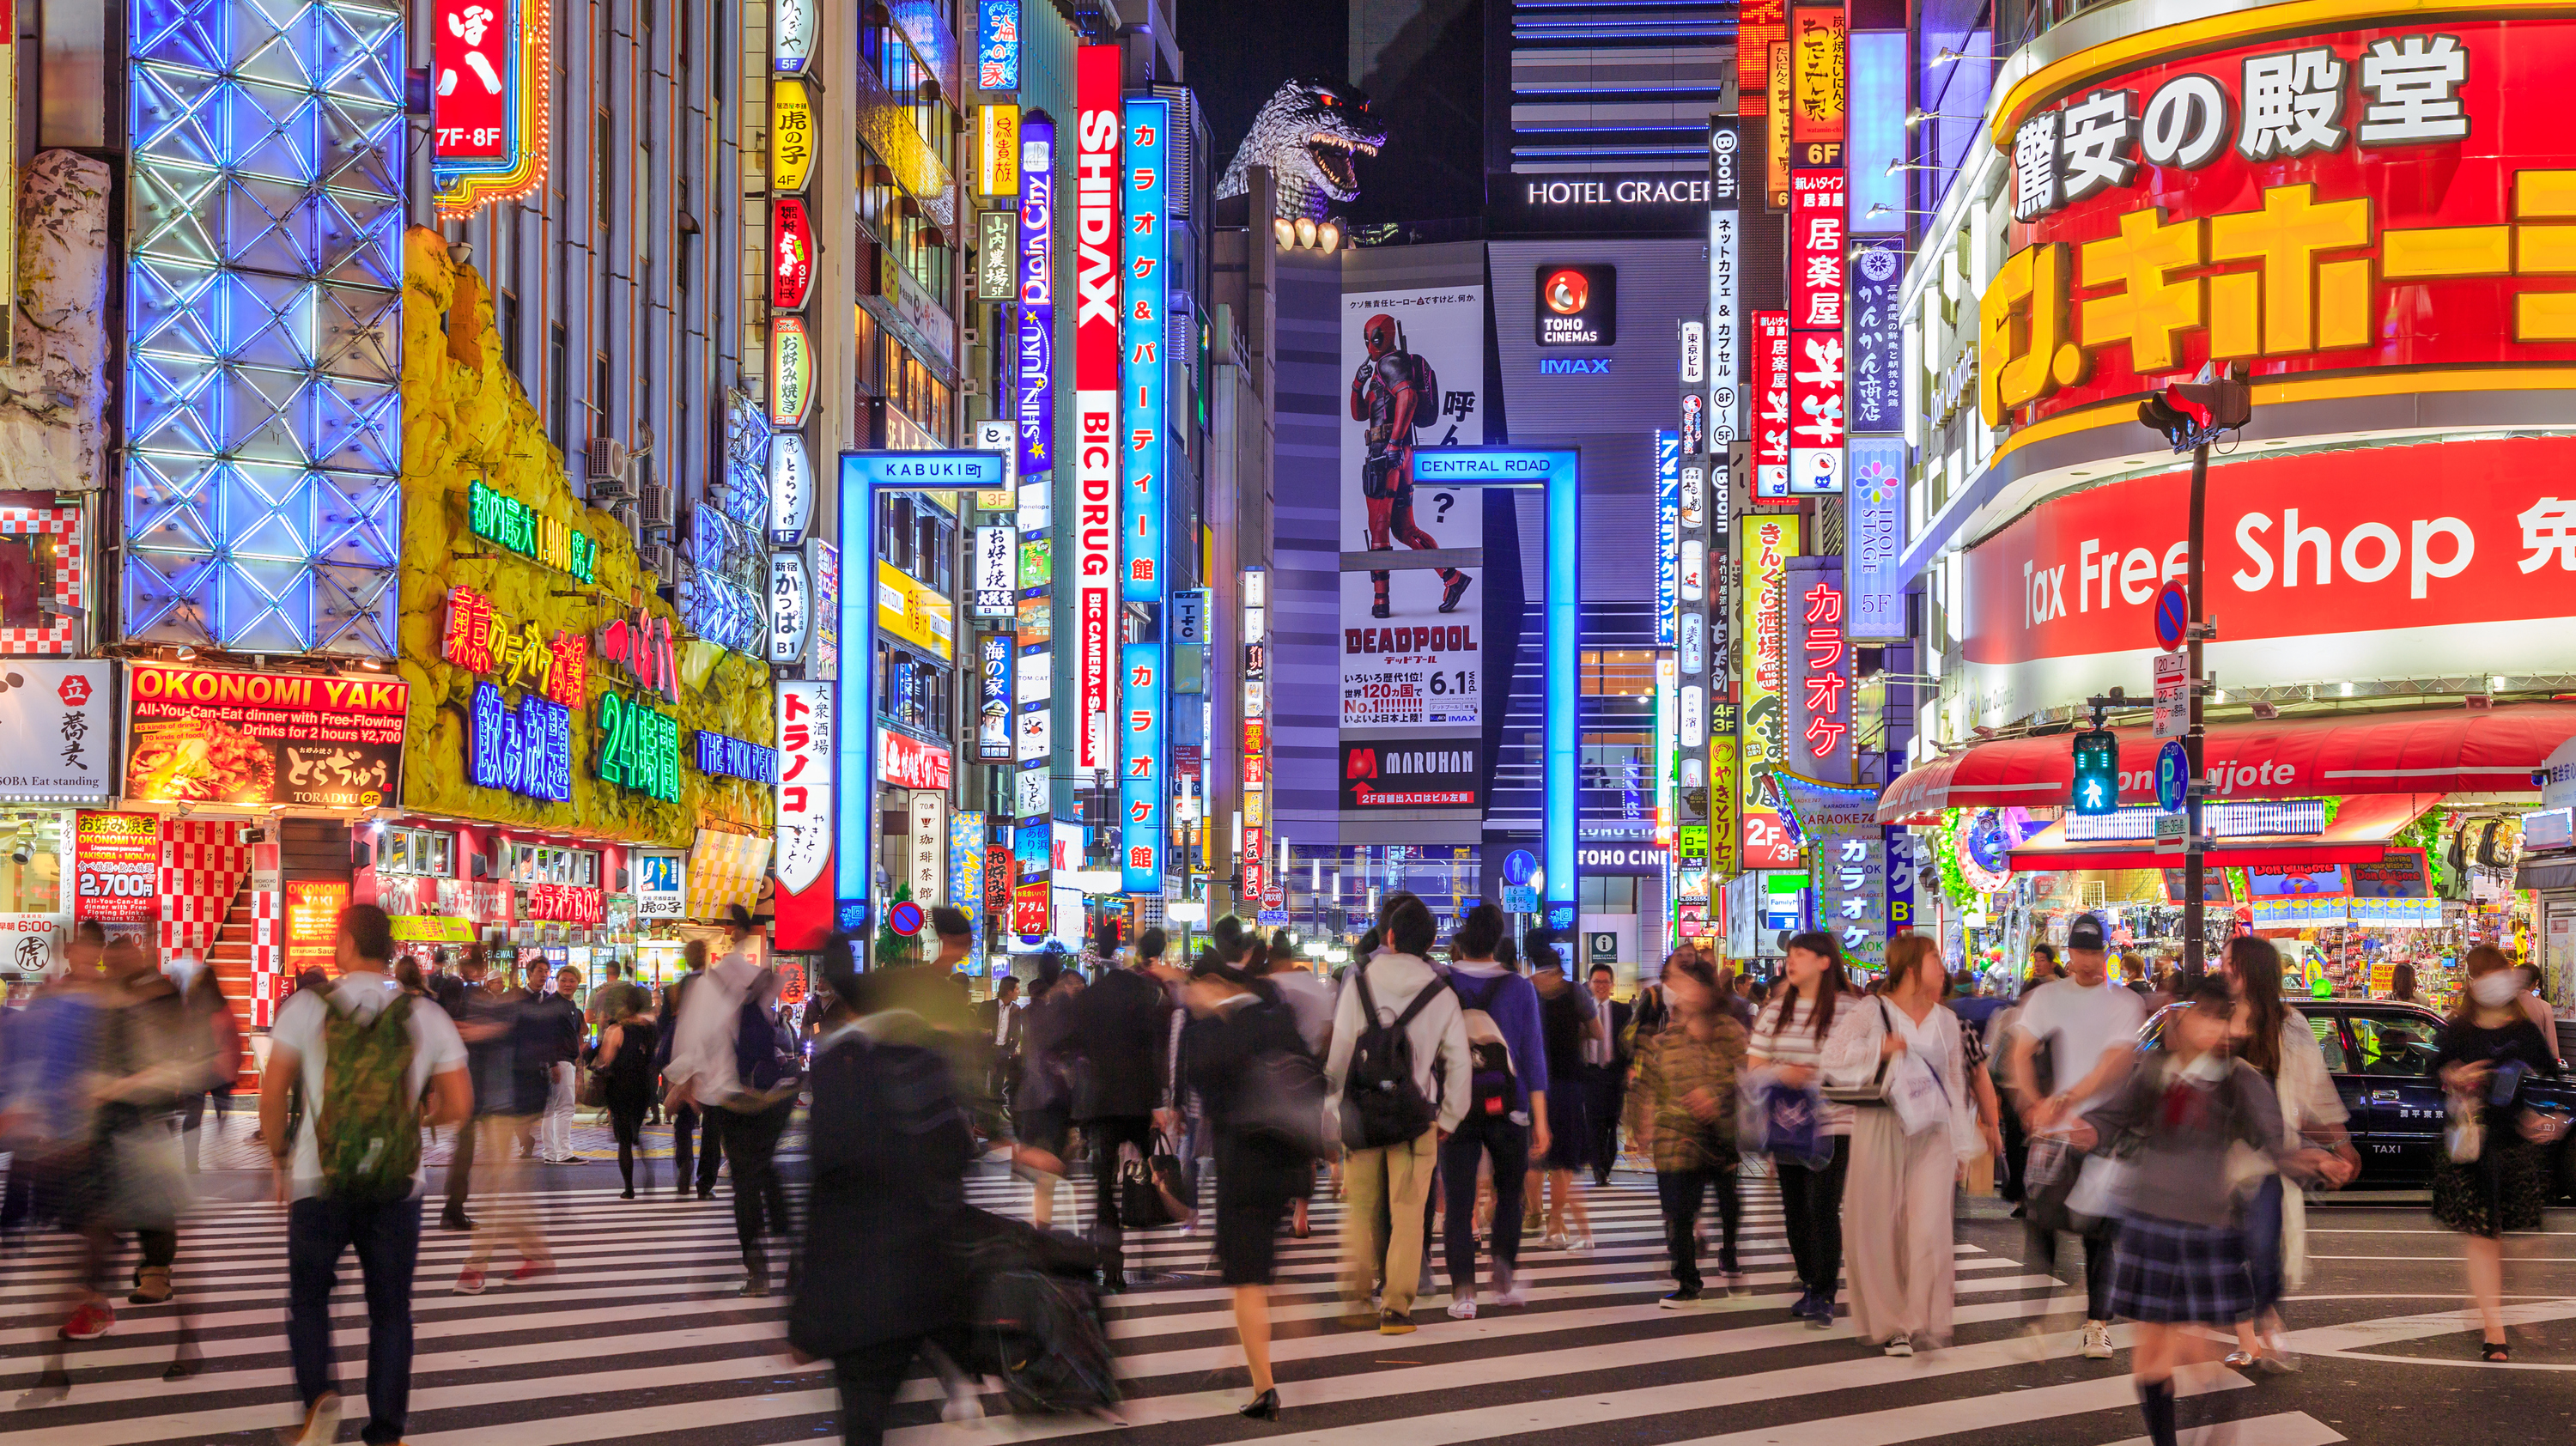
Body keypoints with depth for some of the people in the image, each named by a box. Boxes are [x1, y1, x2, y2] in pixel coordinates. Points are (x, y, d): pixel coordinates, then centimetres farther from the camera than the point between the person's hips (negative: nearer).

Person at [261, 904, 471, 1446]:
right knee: (390, 1310, 11)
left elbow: (273, 1093, -7)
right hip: (398, 1186, 1)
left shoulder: (307, 1006, -5)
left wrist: (280, 1157, 7)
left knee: (308, 1297, 17)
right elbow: (458, 1105, -2)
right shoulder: (425, 1016, -1)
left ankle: (318, 1394, -5)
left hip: (319, 1183, -1)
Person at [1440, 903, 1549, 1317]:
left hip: (1456, 1108, 0)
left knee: (1458, 1202, 2)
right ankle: (1504, 1278, 13)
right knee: (1509, 1193, 19)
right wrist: (1540, 1119, 1)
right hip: (1506, 1108, 0)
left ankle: (1462, 1291, -4)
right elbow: (1533, 1053, -1)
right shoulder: (1519, 988, -1)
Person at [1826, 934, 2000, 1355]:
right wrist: (1880, 1049, -20)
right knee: (1881, 1229, 1)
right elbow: (1833, 1056, -11)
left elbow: (1956, 1084, 18)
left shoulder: (1947, 1021, 15)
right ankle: (1889, 1323, 14)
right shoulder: (1872, 1012, 0)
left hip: (1933, 1134, 3)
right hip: (1880, 1129, -3)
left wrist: (1962, 1147, 16)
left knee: (1930, 1228, -11)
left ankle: (1925, 1324, -8)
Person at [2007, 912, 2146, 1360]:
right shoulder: (2046, 997, 9)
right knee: (2039, 1221, -3)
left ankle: (2097, 1323, 8)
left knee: (2099, 1230, 1)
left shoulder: (2125, 1003, 3)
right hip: (2052, 1130, 1)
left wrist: (2066, 1099, -19)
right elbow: (2021, 1054, 2)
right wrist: (2034, 1104, -14)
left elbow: (2116, 1062, -8)